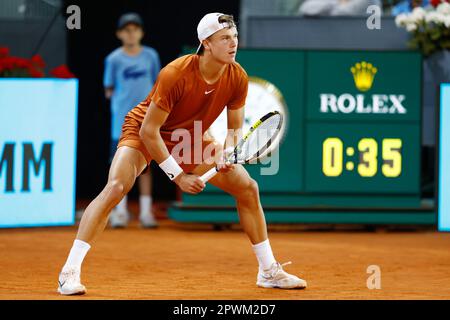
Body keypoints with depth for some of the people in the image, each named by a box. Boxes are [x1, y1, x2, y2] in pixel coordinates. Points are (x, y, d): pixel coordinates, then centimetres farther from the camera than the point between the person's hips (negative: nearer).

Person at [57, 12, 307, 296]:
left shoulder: (238, 78, -16)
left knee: (248, 187, -1)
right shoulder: (175, 75, -32)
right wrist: (178, 176, -28)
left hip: (192, 140, 6)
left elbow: (235, 129, -2)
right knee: (115, 187, -29)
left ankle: (269, 271, 13)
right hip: (144, 134, -6)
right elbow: (149, 131, -28)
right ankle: (70, 273, -26)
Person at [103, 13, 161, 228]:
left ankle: (146, 211, 8)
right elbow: (109, 90, 8)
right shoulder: (114, 59, 1)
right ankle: (120, 211, 8)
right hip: (122, 119, -1)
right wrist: (118, 95, -7)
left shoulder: (150, 56, 7)